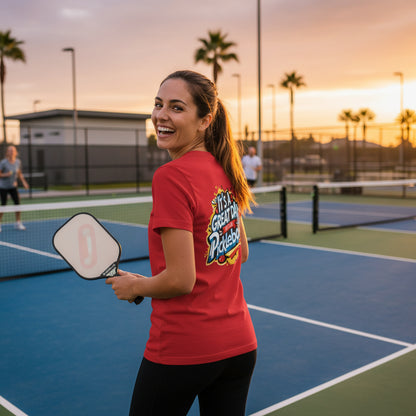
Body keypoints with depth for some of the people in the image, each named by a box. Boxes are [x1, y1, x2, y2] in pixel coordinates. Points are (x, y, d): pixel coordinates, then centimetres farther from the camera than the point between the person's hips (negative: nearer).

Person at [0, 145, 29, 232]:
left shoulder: (18, 162, 0)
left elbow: (19, 173, 13)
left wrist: (24, 182, 3)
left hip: (13, 186, 4)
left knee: (17, 203, -3)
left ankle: (18, 223, 9)